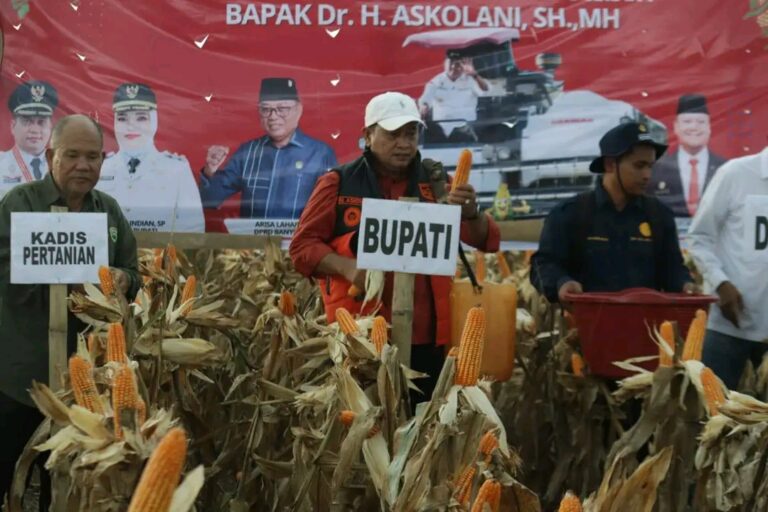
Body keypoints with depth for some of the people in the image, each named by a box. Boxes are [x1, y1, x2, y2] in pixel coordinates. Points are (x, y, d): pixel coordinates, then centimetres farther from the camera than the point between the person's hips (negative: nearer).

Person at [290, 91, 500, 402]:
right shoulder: (338, 183, 1)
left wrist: (471, 214, -22)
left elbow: (486, 242, 1)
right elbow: (302, 246, 1)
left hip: (426, 338, 2)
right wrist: (348, 267, -18)